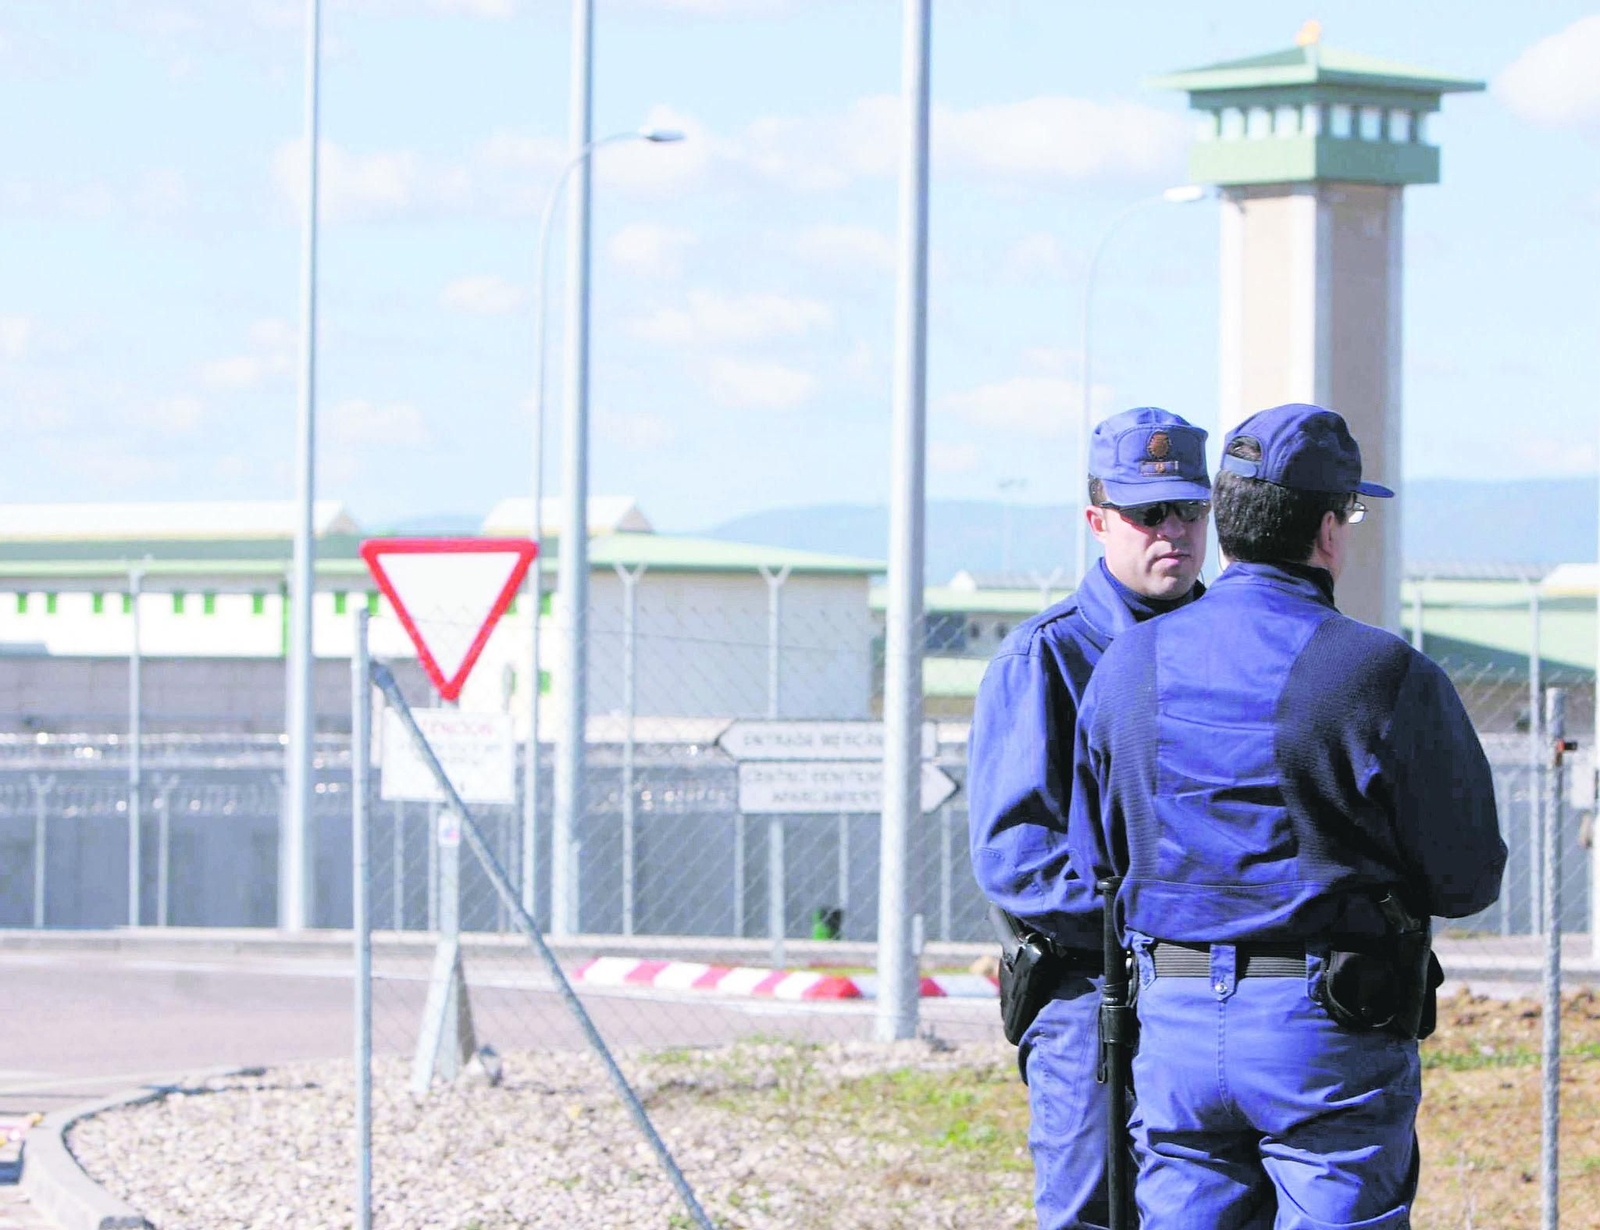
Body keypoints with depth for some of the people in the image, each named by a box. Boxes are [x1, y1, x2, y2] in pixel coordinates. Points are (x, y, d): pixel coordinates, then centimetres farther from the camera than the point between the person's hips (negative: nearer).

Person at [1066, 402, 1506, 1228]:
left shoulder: (1127, 667, 4)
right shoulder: (1384, 678, -11)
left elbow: (1094, 863, 10)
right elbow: (1468, 879, -6)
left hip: (1174, 1026, 4)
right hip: (1333, 1035, -4)